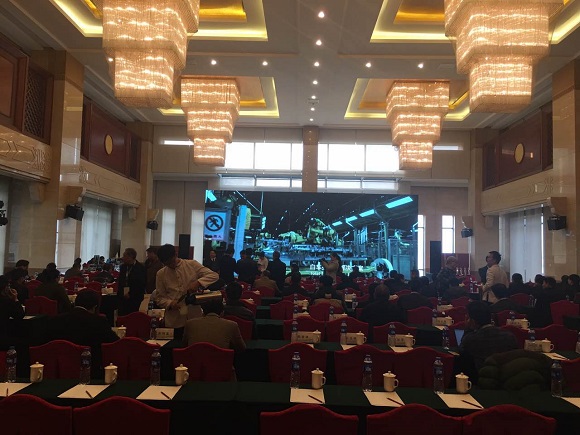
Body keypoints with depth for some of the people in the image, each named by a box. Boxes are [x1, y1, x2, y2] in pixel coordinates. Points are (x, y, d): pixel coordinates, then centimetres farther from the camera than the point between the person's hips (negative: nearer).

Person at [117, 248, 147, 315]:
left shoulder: (141, 268, -6)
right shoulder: (123, 267, 12)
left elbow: (142, 284, -9)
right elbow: (119, 282, 15)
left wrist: (130, 294, -10)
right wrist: (122, 293, 0)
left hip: (135, 299, -5)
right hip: (123, 298, 5)